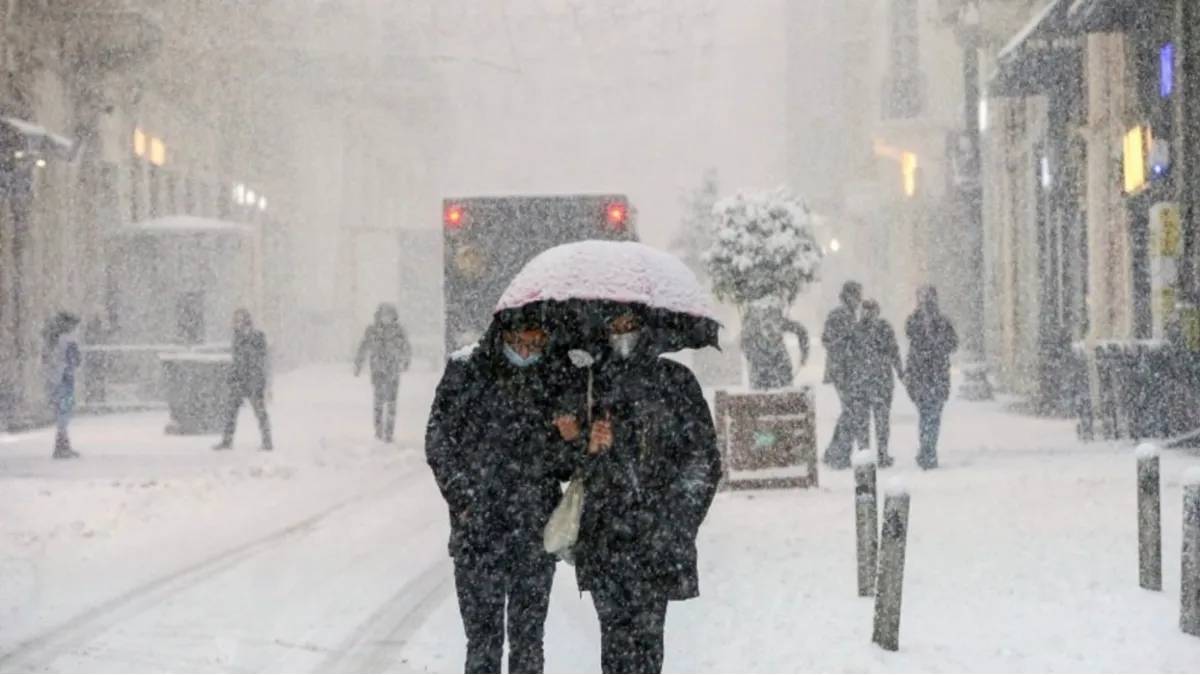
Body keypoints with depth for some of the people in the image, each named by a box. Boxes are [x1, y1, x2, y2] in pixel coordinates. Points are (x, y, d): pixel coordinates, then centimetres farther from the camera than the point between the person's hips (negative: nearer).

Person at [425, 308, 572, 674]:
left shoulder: (556, 377, 4)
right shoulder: (466, 370, -2)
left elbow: (569, 453, 15)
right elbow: (438, 440, 1)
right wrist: (463, 496, -7)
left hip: (535, 533, 2)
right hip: (478, 530, -2)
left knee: (529, 637, 7)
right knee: (483, 634, -1)